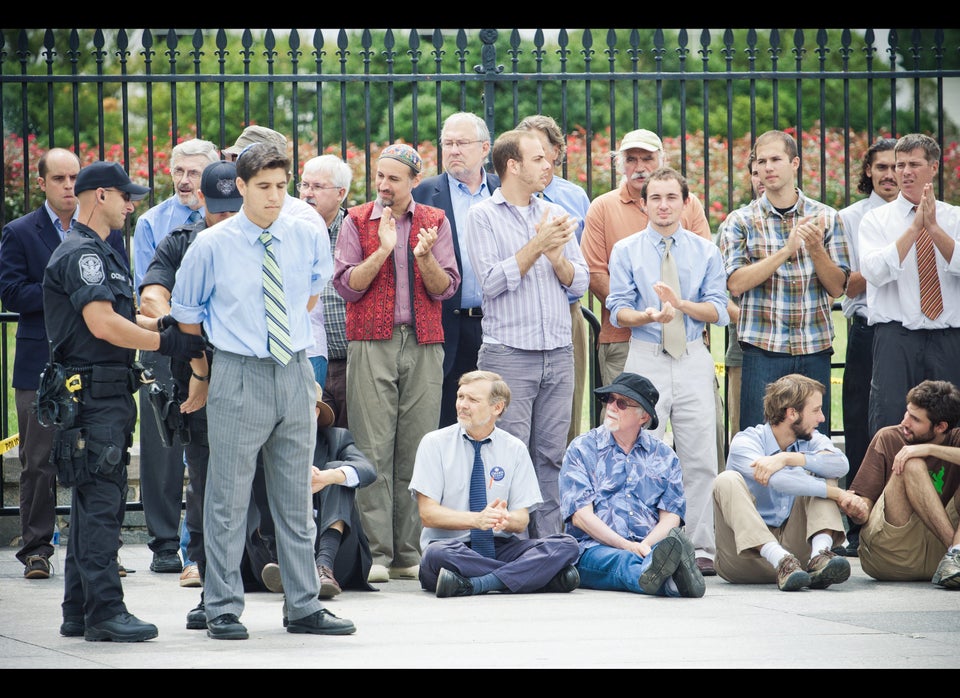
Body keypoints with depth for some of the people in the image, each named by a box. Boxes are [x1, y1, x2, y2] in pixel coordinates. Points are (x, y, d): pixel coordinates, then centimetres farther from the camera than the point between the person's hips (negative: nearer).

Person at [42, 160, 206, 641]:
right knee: (100, 504, -10)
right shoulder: (81, 253, -12)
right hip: (92, 397, -11)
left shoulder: (99, 253, 21)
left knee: (95, 505, 11)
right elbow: (102, 324, -21)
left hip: (108, 397, 11)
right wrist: (168, 342, -17)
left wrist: (169, 327, 16)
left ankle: (80, 612, 15)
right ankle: (104, 612, -11)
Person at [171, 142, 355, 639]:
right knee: (228, 498, -1)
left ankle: (303, 607, 16)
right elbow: (186, 311, 6)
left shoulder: (310, 237, 3)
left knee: (296, 498, 9)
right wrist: (201, 372, 11)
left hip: (294, 375, 4)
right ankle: (223, 610, 5)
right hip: (238, 376, -3)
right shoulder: (212, 245, -6)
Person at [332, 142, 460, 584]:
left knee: (417, 449, 0)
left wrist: (425, 257, -13)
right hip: (372, 344, -2)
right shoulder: (357, 222, 8)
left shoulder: (435, 222, 12)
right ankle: (375, 553, -7)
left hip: (423, 344, 2)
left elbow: (445, 289, 5)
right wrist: (383, 249, -12)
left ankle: (408, 553, 4)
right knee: (373, 450, -7)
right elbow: (347, 286, -1)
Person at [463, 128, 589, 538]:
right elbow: (492, 281, -11)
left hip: (558, 354, 5)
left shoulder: (555, 214, 15)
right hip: (508, 353, -5)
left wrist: (556, 256, -8)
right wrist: (537, 246, -13)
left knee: (551, 456, 5)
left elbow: (579, 282, 11)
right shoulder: (483, 217, 1)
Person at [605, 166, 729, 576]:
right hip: (646, 359, -1)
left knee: (700, 458, -2)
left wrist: (681, 304, -14)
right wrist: (649, 316, -19)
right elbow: (618, 311, 2)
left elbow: (718, 311, 4)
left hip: (693, 361, 1)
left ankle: (700, 548, 3)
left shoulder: (705, 251, 10)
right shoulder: (626, 251, 7)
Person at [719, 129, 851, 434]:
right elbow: (736, 283, -9)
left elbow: (837, 288, 5)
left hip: (815, 350, 2)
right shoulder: (739, 222, 4)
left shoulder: (826, 218, 8)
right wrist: (787, 250, -16)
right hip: (762, 349, -2)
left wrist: (815, 249, -13)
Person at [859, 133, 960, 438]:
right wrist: (915, 227, -14)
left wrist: (934, 228, -18)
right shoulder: (876, 219, 6)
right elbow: (874, 272, -11)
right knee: (890, 424, -9)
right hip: (896, 337, -1)